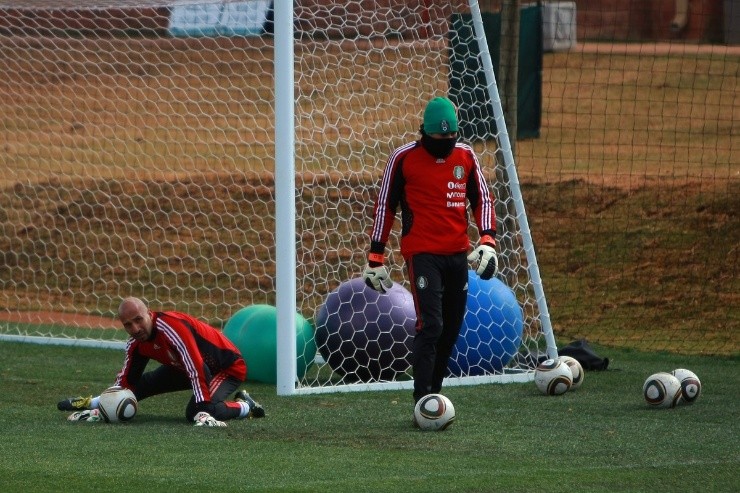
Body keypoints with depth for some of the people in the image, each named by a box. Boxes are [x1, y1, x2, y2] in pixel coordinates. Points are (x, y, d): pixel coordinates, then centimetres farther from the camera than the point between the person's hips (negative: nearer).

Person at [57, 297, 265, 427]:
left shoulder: (172, 328, -37)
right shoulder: (136, 343, -9)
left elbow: (196, 370, -41)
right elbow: (126, 380, 1)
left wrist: (203, 412, -45)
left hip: (228, 367, -8)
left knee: (195, 412, -30)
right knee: (143, 384, 8)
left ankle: (245, 407, -7)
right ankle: (92, 403, 32)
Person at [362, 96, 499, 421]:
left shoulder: (465, 156, 8)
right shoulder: (404, 158, -4)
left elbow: (482, 199, 13)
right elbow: (384, 206, 1)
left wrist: (487, 241, -3)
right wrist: (375, 257, -1)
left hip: (457, 255, 5)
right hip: (422, 255, -5)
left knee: (452, 328, 7)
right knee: (430, 325, -16)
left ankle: (433, 392, 17)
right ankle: (423, 403, -17)